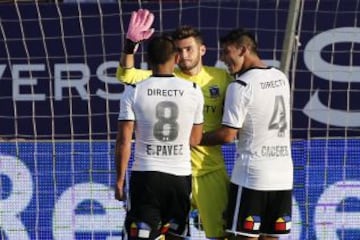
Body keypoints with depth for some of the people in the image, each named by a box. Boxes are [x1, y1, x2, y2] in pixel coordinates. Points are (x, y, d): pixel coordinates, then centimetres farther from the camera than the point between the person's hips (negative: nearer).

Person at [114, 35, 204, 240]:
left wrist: (120, 179, 1)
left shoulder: (134, 92, -6)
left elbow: (124, 141, -7)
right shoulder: (194, 91, -1)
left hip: (145, 176, -2)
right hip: (181, 176, 2)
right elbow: (195, 140, 7)